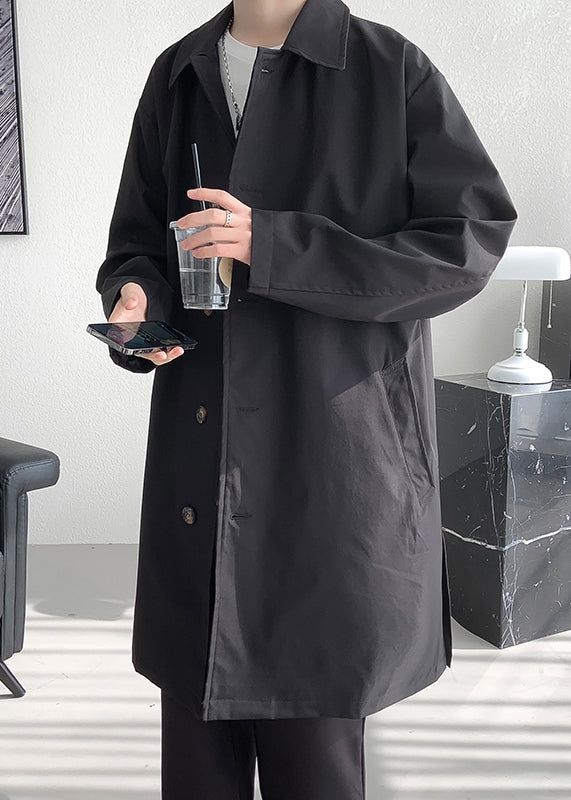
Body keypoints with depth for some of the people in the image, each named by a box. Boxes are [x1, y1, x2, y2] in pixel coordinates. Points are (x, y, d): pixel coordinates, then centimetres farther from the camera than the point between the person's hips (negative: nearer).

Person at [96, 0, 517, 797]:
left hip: (331, 467, -4)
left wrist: (274, 246, -15)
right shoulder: (177, 76, 15)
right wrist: (136, 297, -4)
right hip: (199, 465, 4)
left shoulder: (392, 70, 0)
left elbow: (470, 242, -7)